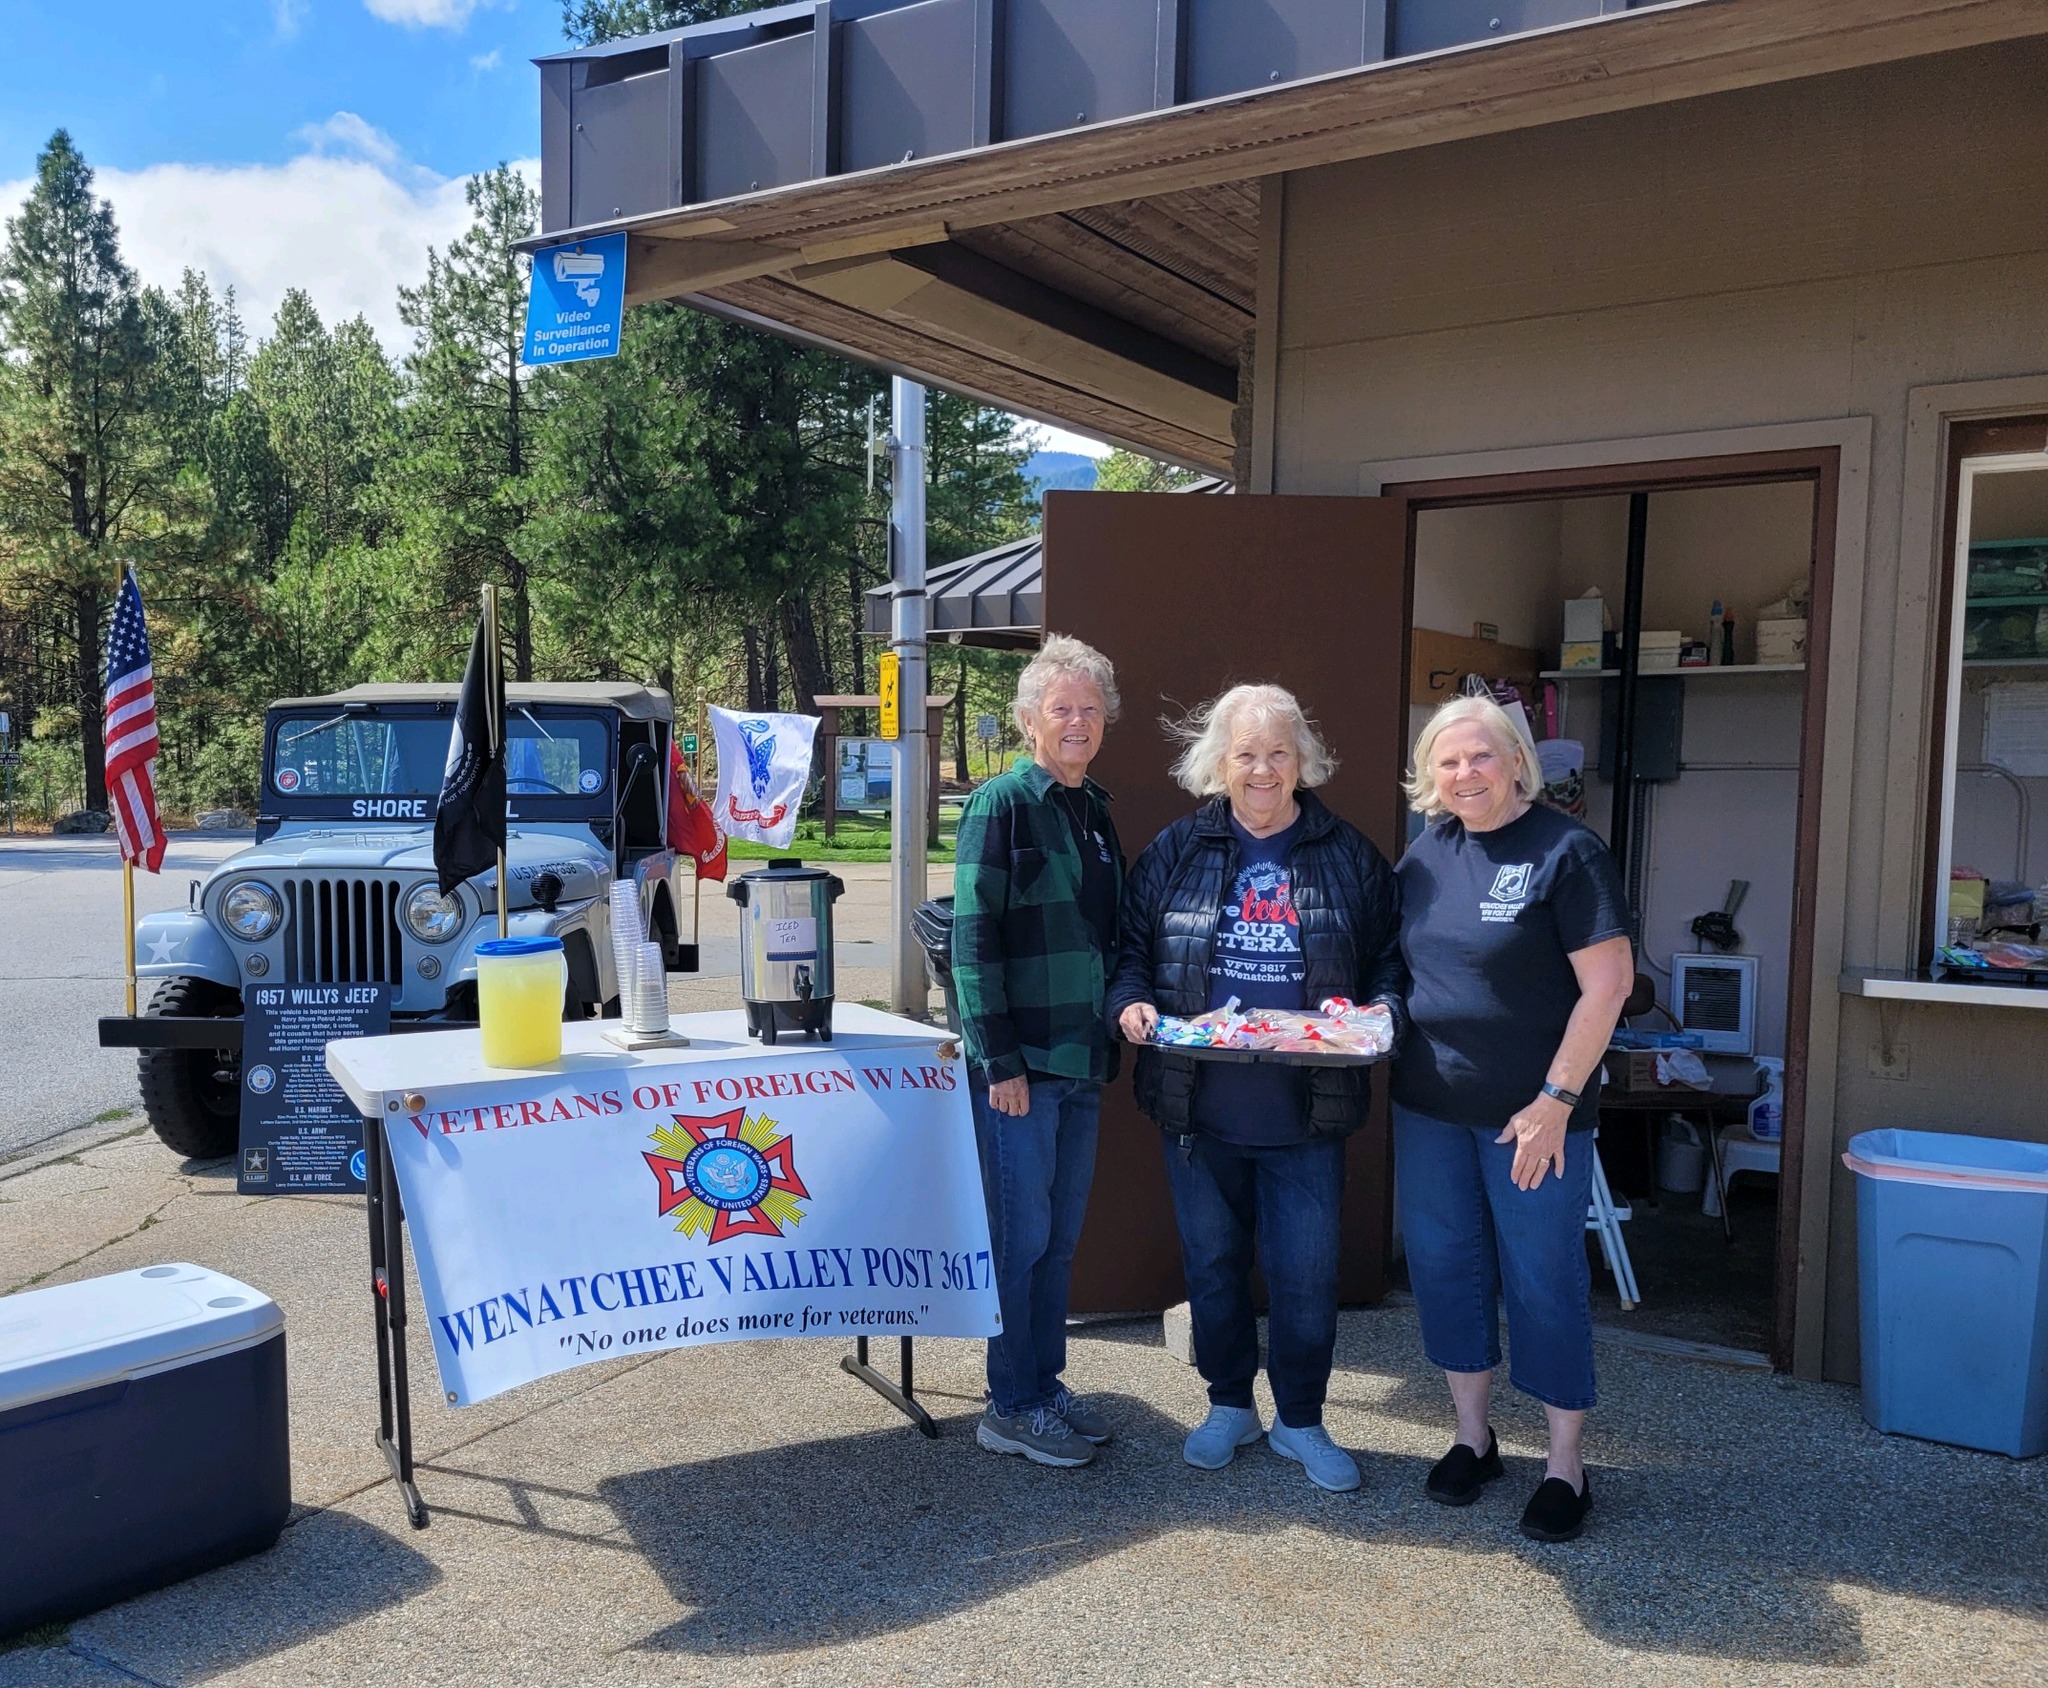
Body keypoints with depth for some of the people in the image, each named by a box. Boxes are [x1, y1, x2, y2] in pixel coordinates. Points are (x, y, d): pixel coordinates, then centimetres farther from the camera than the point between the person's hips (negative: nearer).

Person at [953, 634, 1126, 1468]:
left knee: (1061, 1235, 15)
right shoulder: (1002, 803, -10)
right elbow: (973, 936, -14)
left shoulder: (1096, 810, 12)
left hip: (1083, 1057, 7)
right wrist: (998, 1059, -17)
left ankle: (1044, 1383, 28)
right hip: (1020, 1060, -7)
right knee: (1021, 1236, 1)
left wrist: (1121, 1016, 11)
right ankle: (1011, 1408, 15)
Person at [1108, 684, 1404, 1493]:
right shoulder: (1177, 849, 4)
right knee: (1212, 1263, 14)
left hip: (1307, 1111, -1)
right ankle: (1229, 1405, 34)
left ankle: (1299, 1419, 27)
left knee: (1307, 1273, 6)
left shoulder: (1348, 855, 3)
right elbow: (1131, 945, 7)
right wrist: (1132, 1001, -12)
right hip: (1199, 1105, 1)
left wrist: (1380, 1010, -11)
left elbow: (1391, 959, 7)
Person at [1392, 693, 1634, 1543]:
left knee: (1543, 1278, 4)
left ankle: (1565, 1467, 20)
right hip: (1429, 1107, 6)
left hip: (1532, 1114, -5)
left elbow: (1607, 985, -14)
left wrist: (1555, 1101, -17)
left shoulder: (1566, 852, -12)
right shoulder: (1426, 851, 6)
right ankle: (1471, 1436, 31)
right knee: (1444, 1266, 13)